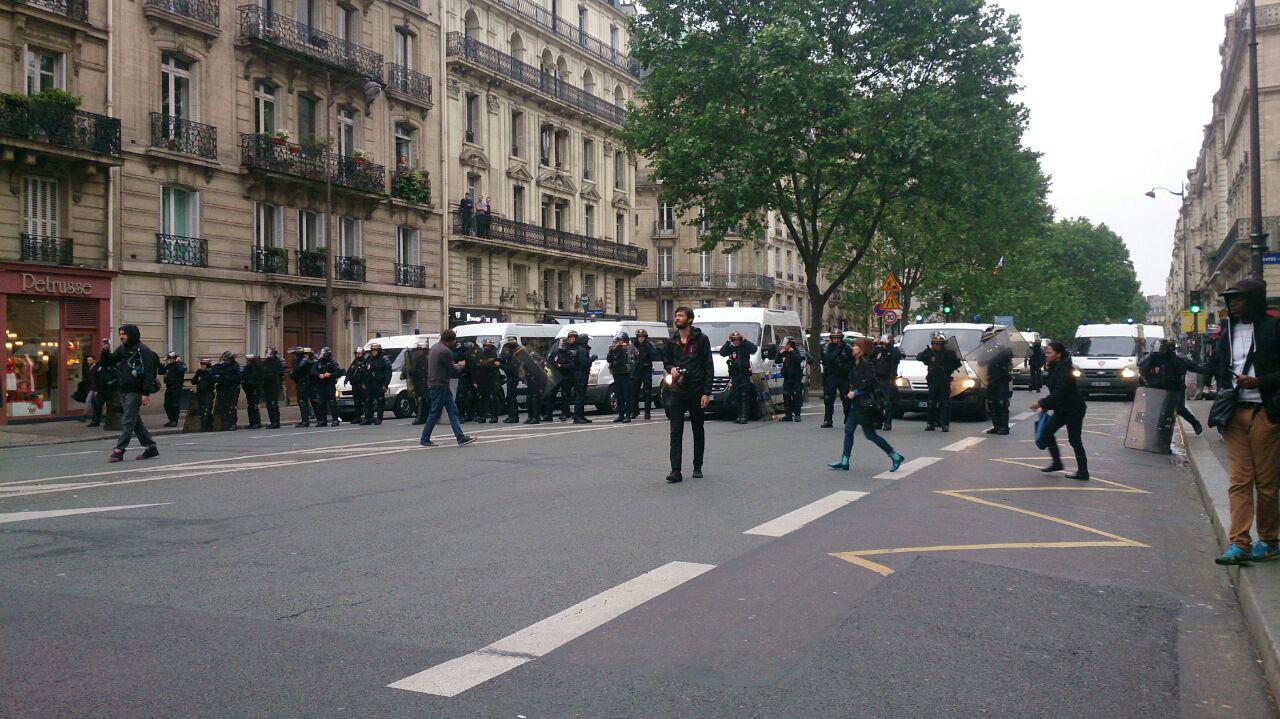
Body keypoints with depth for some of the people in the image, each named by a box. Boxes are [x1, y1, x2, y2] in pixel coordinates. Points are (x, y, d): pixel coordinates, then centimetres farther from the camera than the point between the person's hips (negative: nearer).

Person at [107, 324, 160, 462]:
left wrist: (146, 393, -22)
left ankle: (119, 451, -6)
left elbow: (148, 373, -17)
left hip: (135, 392, -9)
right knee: (136, 421, 12)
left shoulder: (142, 350, -11)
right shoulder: (122, 349, 14)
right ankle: (150, 447, 18)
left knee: (127, 422, -7)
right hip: (123, 391, 9)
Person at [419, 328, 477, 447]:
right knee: (435, 413, -1)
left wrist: (455, 365, 11)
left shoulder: (435, 347, 15)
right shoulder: (445, 351, -17)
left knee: (453, 411, 6)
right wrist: (460, 366, 8)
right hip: (440, 385, -10)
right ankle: (424, 439, 8)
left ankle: (460, 438, 2)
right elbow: (453, 371, -13)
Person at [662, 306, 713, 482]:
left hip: (696, 392, -2)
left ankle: (697, 467, 23)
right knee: (675, 432, -6)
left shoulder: (701, 339, -3)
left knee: (698, 431, 11)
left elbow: (709, 367, -5)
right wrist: (671, 369, -5)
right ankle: (675, 471, -9)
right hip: (676, 393, 2)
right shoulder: (671, 342, 7)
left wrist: (706, 392, -11)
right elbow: (666, 362, 20)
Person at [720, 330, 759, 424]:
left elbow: (754, 348, -13)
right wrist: (728, 341, -8)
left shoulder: (745, 347, 4)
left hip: (745, 375, -3)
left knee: (745, 396, -7)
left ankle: (744, 416, -9)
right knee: (736, 397, 5)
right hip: (734, 375, 3)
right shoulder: (730, 348, 9)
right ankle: (739, 416, 12)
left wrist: (744, 340, -10)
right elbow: (722, 353, -6)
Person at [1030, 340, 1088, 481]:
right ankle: (1057, 462, 16)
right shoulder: (1054, 368, 8)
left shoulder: (1064, 369, -22)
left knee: (1074, 439, -5)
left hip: (1073, 410, -10)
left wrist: (1041, 403, -26)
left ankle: (1083, 471, 2)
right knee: (1047, 431, 8)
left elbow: (1059, 392, -29)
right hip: (1062, 409, 10)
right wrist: (1046, 406, 9)